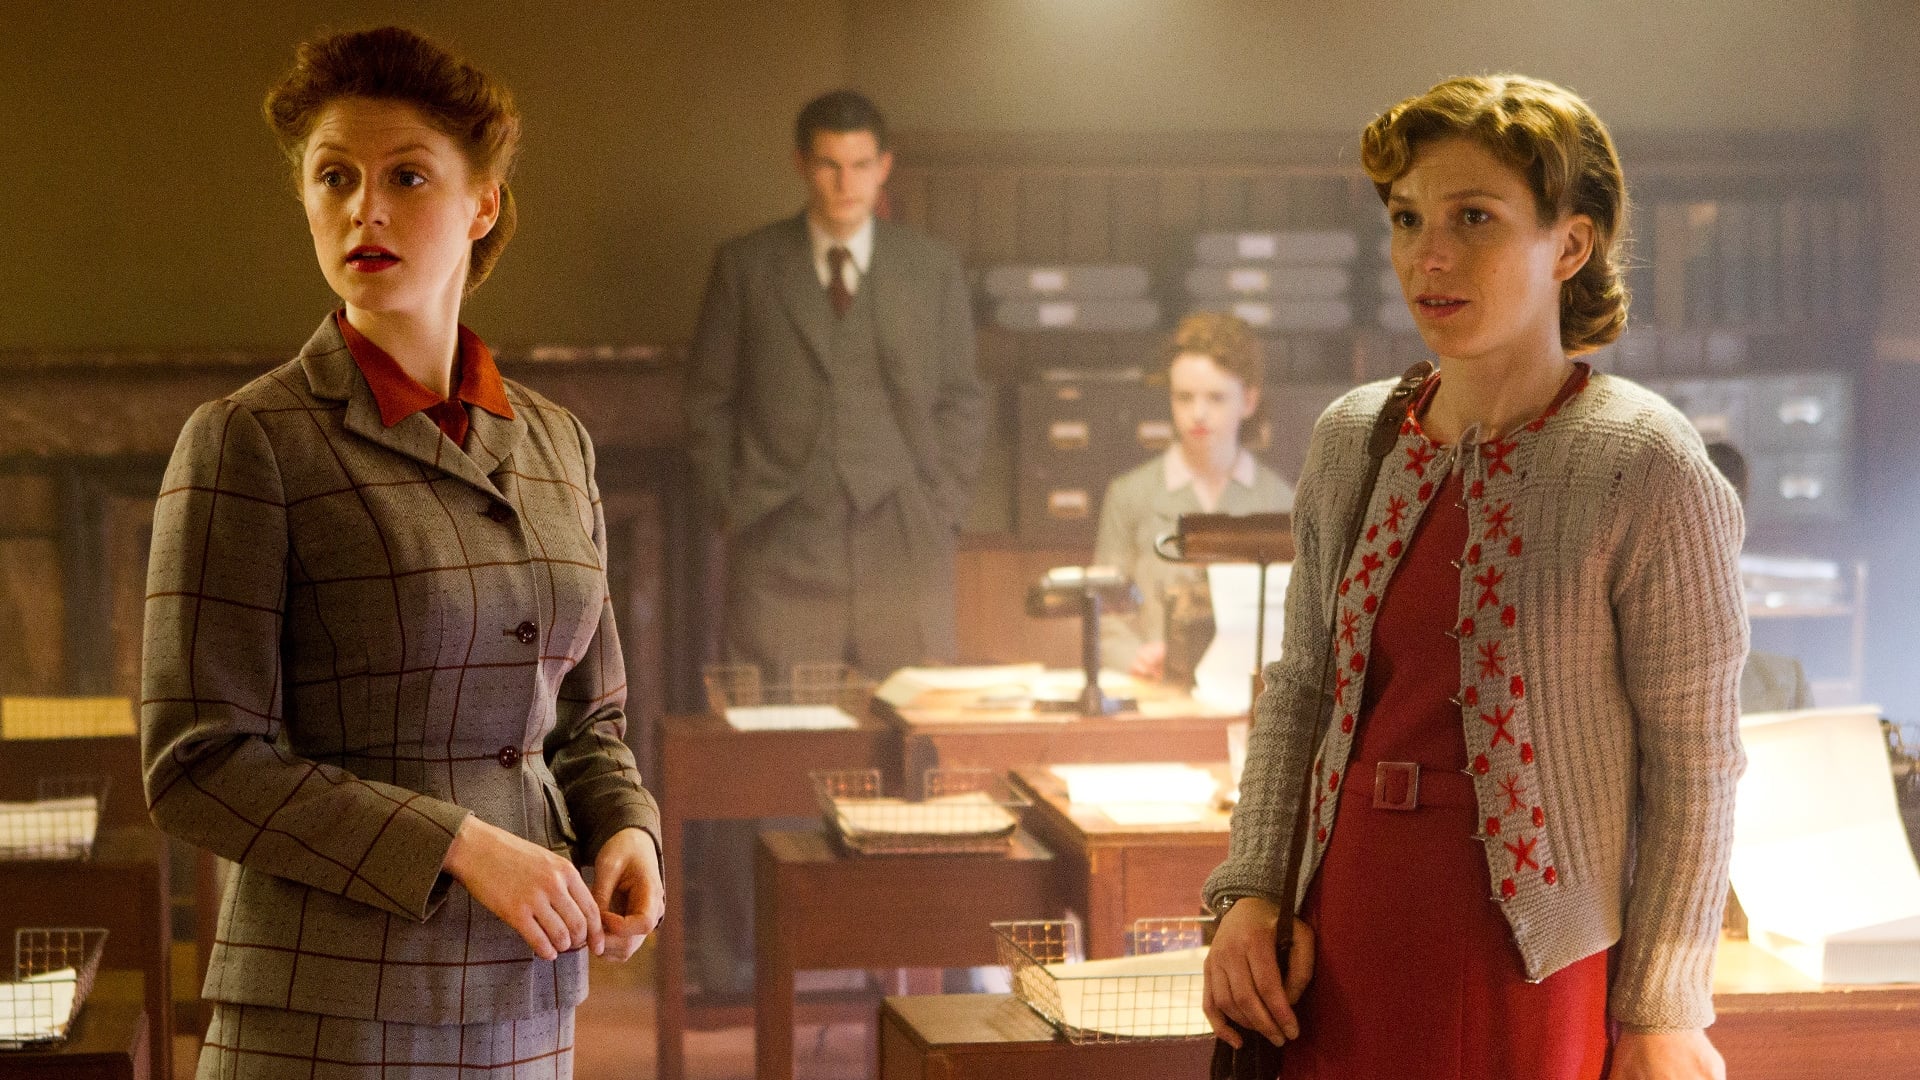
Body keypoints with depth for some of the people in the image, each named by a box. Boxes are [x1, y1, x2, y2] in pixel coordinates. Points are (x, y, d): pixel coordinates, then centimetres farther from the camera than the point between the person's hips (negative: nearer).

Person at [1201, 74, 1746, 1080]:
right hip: (1332, 968, 5)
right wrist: (1253, 890, 3)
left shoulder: (1647, 469, -11)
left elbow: (1694, 767, -9)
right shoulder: (1352, 439, 5)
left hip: (1529, 985, -5)